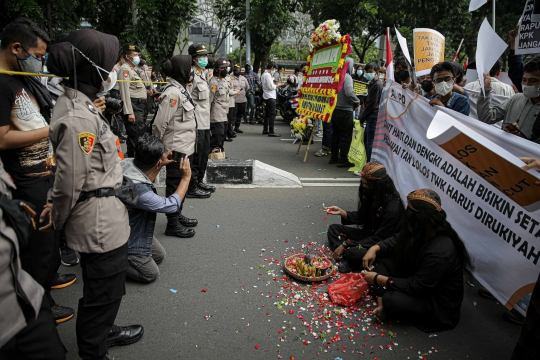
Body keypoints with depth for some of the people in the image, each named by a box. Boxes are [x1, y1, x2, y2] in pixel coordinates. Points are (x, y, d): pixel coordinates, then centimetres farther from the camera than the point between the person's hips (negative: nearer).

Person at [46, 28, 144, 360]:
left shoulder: (78, 104, 7)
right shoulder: (78, 119, -25)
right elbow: (70, 180, -20)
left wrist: (57, 208, 13)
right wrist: (59, 221, -5)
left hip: (107, 215, 10)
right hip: (100, 221, -10)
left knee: (108, 286, 27)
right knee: (103, 291, 10)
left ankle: (104, 331, 50)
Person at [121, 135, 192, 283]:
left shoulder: (126, 163, -15)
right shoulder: (136, 189, -40)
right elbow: (172, 205, -27)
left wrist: (161, 165, 0)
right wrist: (186, 177, -17)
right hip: (125, 239, -9)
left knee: (159, 255, 22)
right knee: (151, 274, 7)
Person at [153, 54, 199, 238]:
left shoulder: (181, 90, 11)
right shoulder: (172, 93, -19)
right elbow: (159, 124, -21)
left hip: (186, 147, 10)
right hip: (176, 149, -10)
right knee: (175, 186, 1)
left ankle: (178, 216, 35)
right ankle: (172, 225, 13)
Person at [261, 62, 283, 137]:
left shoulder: (264, 74, 16)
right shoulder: (268, 75, -16)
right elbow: (271, 87, -20)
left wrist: (274, 84, 11)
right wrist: (277, 85, -5)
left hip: (266, 97, 11)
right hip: (270, 97, -11)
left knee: (268, 114, 16)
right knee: (272, 114, -10)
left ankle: (265, 130, 22)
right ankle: (271, 132, -11)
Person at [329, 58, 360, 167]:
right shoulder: (347, 77, -14)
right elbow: (349, 93, -26)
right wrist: (357, 103, -10)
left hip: (334, 109, 8)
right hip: (345, 110, -8)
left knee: (335, 134, 16)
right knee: (346, 136, -1)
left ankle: (334, 157, 24)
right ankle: (343, 160, 2)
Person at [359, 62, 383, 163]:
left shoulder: (377, 85, -13)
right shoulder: (371, 84, 16)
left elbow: (372, 104, -16)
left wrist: (362, 117, -10)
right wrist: (363, 116, 12)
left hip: (373, 116, -10)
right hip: (370, 117, 10)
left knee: (370, 141, -8)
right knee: (366, 139, 15)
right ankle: (369, 162, 24)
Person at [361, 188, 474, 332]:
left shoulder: (439, 253, -37)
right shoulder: (425, 230, -11)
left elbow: (415, 287, -29)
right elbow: (398, 240, 6)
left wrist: (378, 279, -23)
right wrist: (375, 248, -12)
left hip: (438, 303, -9)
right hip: (419, 281, 9)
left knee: (391, 300, -33)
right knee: (383, 259, -2)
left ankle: (386, 304, 1)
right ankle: (382, 303, -8)